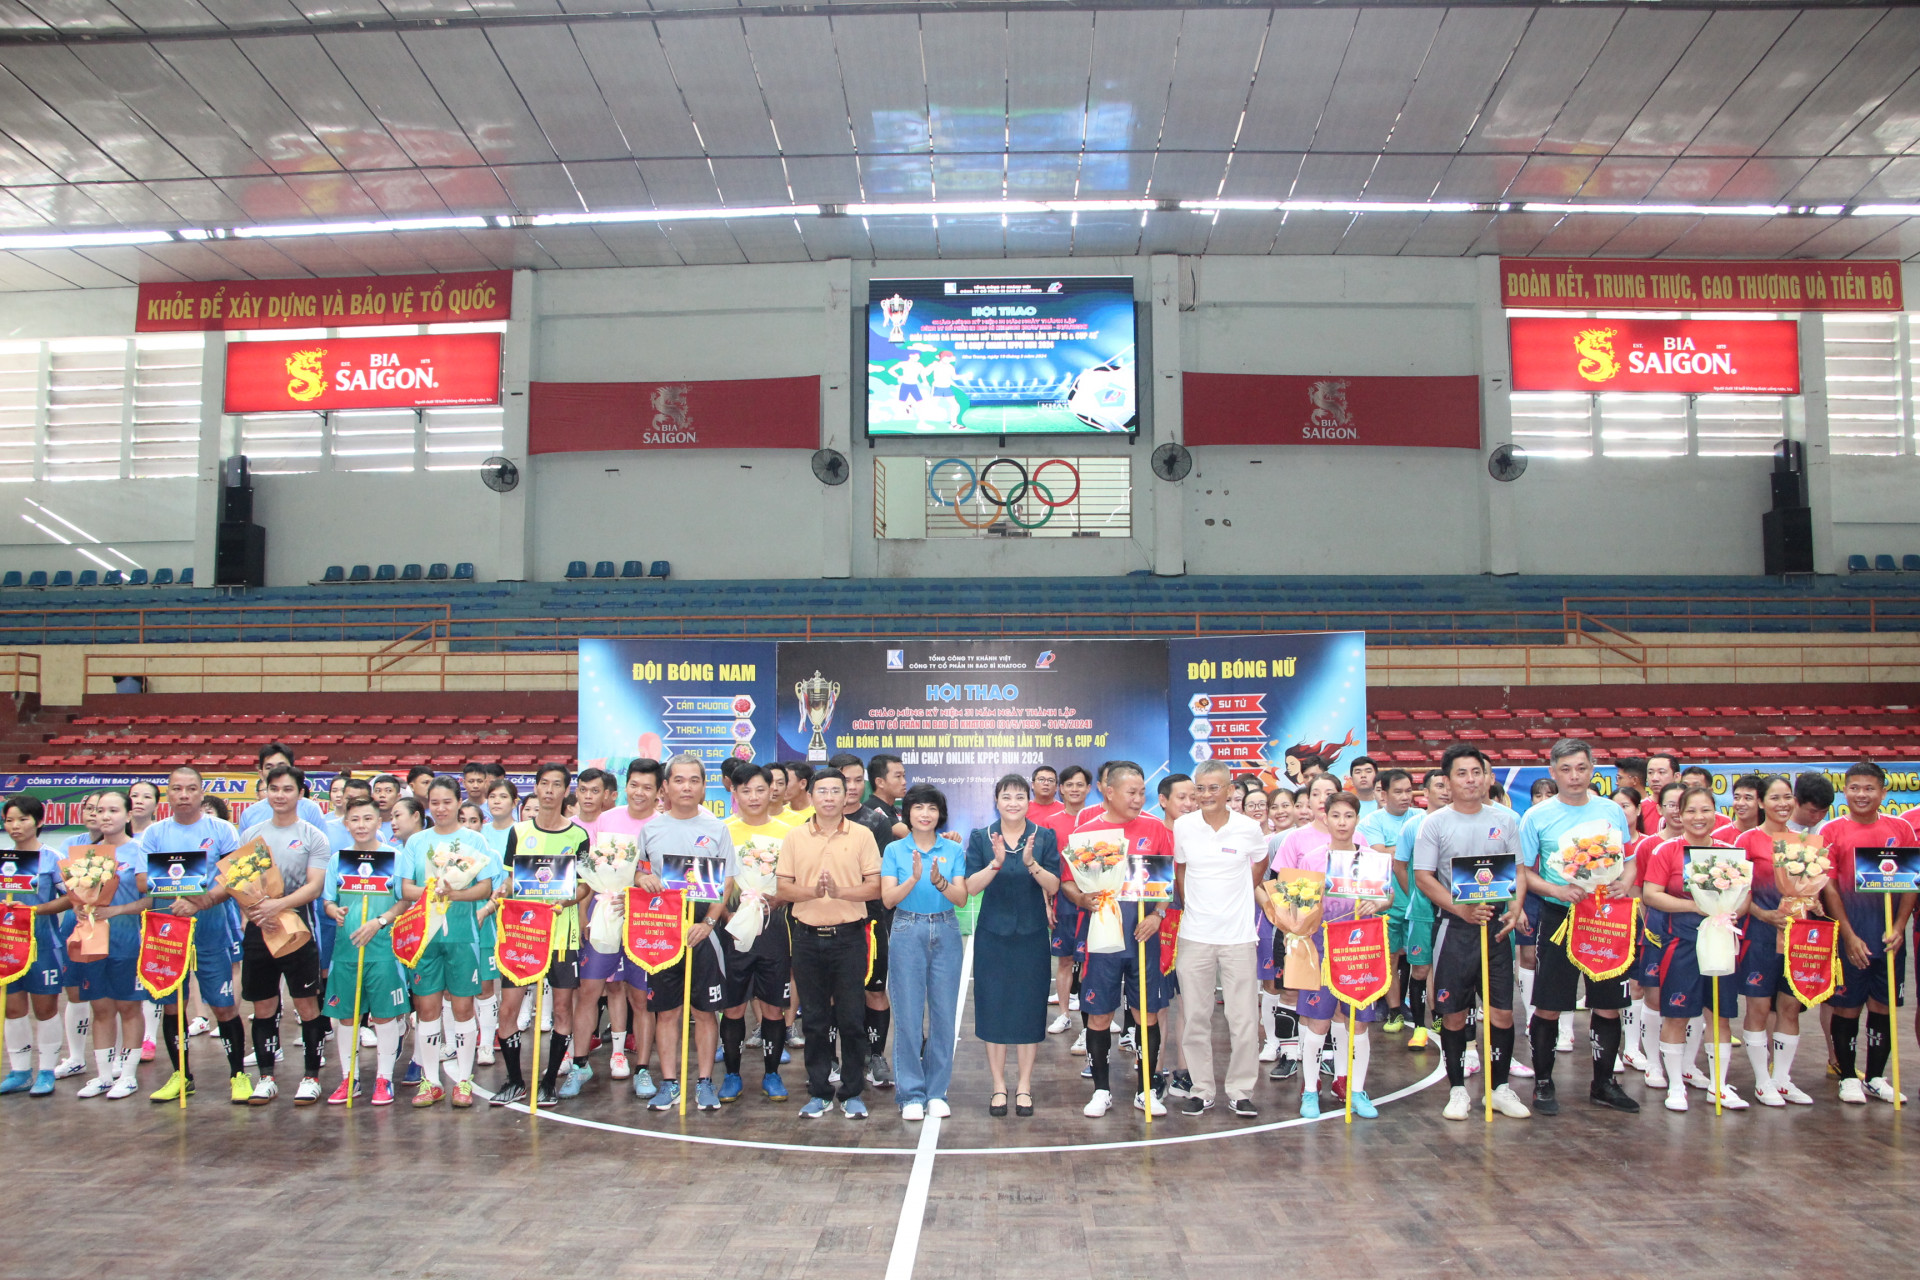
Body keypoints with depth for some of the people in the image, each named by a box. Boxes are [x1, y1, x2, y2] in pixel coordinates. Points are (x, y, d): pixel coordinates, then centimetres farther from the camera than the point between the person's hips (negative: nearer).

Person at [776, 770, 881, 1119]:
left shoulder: (862, 835, 1)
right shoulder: (795, 838, 5)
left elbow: (875, 886, -3)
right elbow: (783, 888, 2)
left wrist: (840, 891, -19)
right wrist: (813, 891, -16)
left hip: (849, 936, -1)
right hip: (808, 936, 2)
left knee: (852, 1018, 2)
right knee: (814, 1019, 8)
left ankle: (853, 1093, 14)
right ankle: (819, 1093, 19)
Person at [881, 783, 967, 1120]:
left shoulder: (953, 850, 5)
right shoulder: (895, 850, 2)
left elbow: (962, 899, -4)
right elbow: (888, 898, -6)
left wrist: (938, 881, -22)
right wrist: (914, 879, -22)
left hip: (945, 934, 1)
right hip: (908, 932, -1)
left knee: (944, 1013, 4)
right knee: (909, 1014, 0)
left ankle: (937, 1092, 16)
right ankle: (910, 1094, 10)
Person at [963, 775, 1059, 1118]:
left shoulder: (1044, 837, 1)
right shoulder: (981, 838, 1)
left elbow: (1053, 887, -6)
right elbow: (971, 887, -8)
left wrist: (1031, 863, -23)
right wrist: (996, 863, -23)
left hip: (1031, 935, 0)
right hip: (992, 935, 0)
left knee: (1029, 1009, 4)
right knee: (993, 1008, 3)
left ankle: (1024, 1087, 17)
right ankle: (998, 1087, 16)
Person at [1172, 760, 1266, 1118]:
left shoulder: (1249, 828, -3)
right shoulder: (1182, 827, -2)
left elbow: (1261, 863, 16)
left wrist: (1238, 896, 10)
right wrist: (1189, 905, 6)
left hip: (1239, 934, 0)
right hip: (1194, 935, 1)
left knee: (1243, 1017, 2)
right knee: (1195, 1017, 5)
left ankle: (1240, 1091, 16)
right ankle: (1200, 1089, 17)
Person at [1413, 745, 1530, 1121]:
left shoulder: (1505, 819, 6)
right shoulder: (1435, 822, -2)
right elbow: (1423, 876, -5)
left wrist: (1515, 909, -9)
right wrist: (1463, 909, -17)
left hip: (1497, 925, 2)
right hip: (1455, 927, -2)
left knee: (1502, 1010, 2)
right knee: (1453, 1012, 3)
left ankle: (1500, 1087, 17)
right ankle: (1457, 1088, 16)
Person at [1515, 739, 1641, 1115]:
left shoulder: (1611, 810, 5)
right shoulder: (1537, 816, -4)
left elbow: (1629, 860, 15)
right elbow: (1524, 872, -1)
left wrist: (1623, 885, -6)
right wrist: (1558, 891, -18)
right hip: (1559, 916, -3)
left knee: (1609, 1005, 8)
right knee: (1549, 1007, 0)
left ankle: (1603, 1084, 24)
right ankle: (1543, 1083, 15)